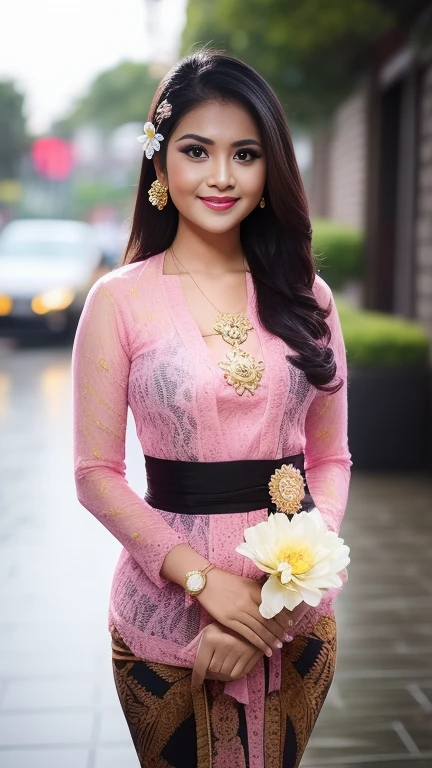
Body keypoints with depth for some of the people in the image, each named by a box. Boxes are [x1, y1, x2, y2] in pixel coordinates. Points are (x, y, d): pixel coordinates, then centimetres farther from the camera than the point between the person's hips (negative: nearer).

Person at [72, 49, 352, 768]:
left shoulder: (307, 297, 2)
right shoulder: (120, 299, -7)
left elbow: (331, 461, 4)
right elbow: (97, 474, -7)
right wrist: (205, 579, -16)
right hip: (168, 616, -3)